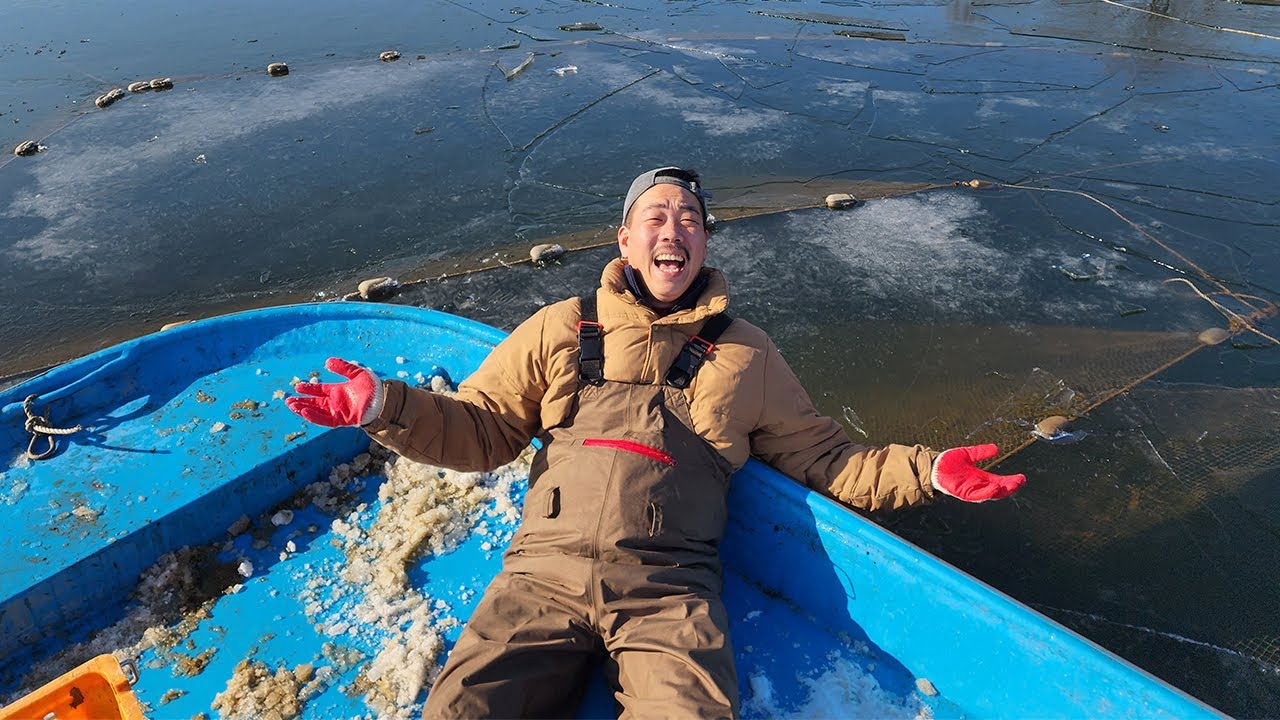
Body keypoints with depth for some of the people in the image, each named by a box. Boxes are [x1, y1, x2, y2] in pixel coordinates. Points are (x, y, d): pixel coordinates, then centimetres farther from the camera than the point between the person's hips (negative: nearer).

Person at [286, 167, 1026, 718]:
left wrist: (926, 471, 4)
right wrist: (384, 406, -2)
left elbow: (825, 458, 18)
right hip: (548, 573, 1)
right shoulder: (562, 329, 15)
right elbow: (478, 428, 13)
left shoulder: (745, 353, 16)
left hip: (669, 590, 0)